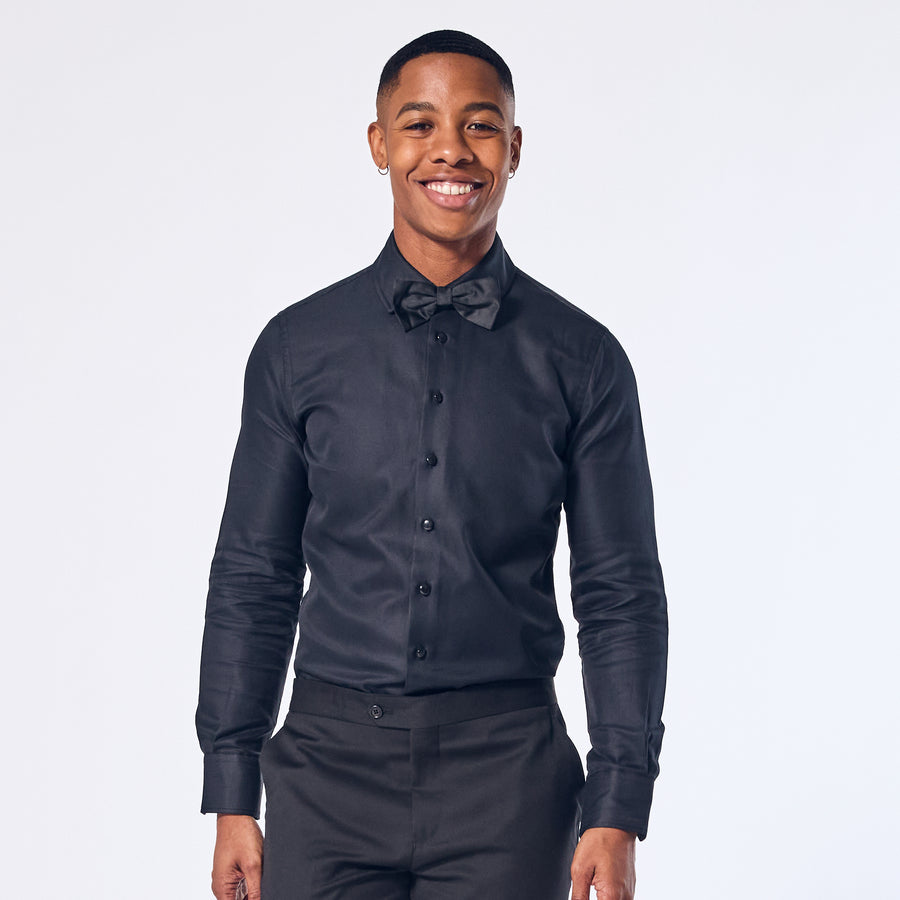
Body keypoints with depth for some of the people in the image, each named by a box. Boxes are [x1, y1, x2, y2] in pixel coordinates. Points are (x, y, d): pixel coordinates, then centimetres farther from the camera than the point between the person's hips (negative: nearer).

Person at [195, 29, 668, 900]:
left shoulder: (581, 359, 1)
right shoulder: (298, 347, 4)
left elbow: (621, 595, 2)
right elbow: (251, 581, 7)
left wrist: (617, 814, -5)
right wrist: (232, 800, 4)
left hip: (506, 773, -1)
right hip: (331, 764, 1)